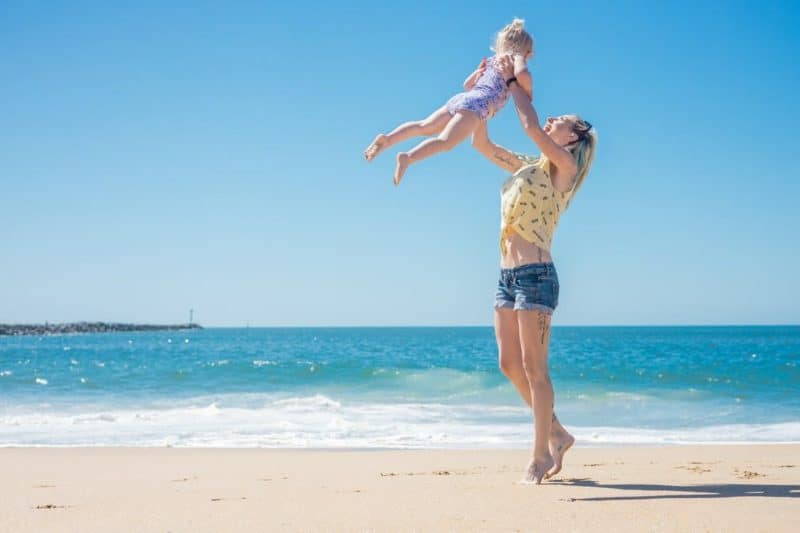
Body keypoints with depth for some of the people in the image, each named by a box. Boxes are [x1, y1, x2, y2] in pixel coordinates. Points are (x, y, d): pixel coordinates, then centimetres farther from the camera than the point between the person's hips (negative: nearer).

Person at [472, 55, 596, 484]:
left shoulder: (564, 166, -3)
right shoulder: (526, 166, 17)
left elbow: (530, 125, -16)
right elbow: (481, 143, 23)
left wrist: (512, 82, -2)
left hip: (535, 274, -8)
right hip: (507, 275, 8)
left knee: (533, 366, -5)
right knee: (510, 364, 9)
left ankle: (541, 455, 3)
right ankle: (557, 434, 22)